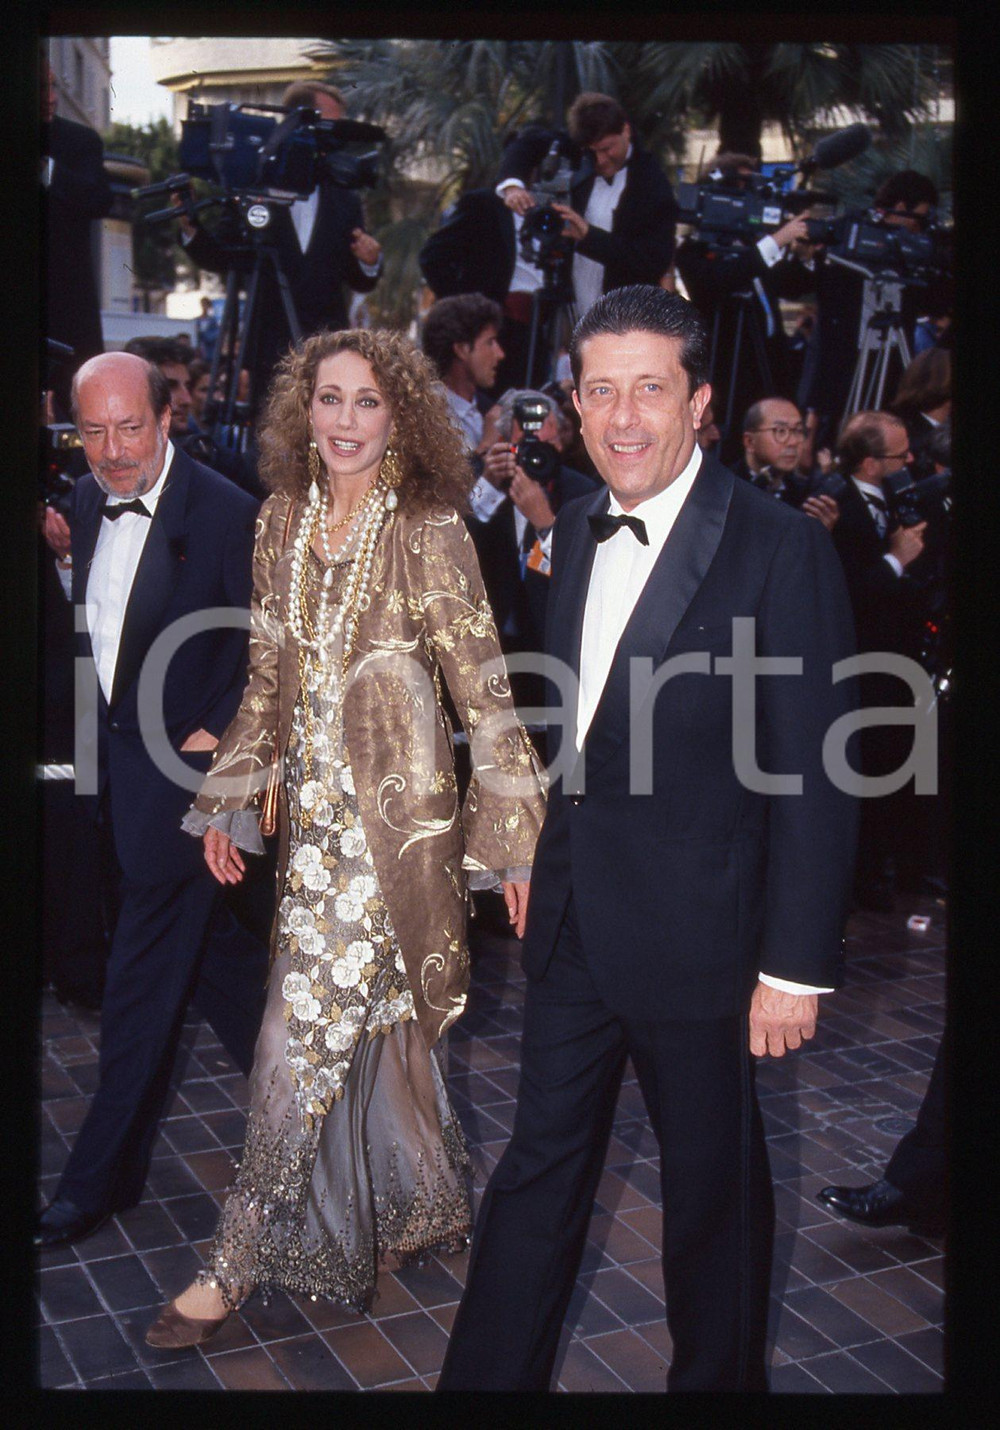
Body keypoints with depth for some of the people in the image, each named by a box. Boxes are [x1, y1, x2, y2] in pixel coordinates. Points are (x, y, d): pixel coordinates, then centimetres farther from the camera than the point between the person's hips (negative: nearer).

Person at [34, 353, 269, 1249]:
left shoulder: (227, 515, -17)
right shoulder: (86, 504, 6)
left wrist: (216, 733, -13)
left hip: (180, 768, -7)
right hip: (114, 762, 7)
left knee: (143, 979, 2)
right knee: (210, 948, 19)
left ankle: (103, 1178, 16)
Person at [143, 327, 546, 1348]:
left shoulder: (428, 532, -11)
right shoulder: (282, 522, 6)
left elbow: (483, 691, -10)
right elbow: (269, 674, 13)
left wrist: (518, 838, -11)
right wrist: (228, 798, 14)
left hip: (396, 809, -6)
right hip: (315, 806, 6)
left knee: (307, 1030, -1)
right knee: (372, 1017, 17)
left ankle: (242, 1258, 15)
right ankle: (421, 1207, 38)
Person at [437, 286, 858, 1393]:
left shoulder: (780, 550, -15)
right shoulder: (577, 531, 6)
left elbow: (814, 778, -15)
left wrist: (796, 966, -15)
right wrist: (537, 855, 16)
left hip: (695, 935, -5)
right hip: (573, 920, 6)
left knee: (714, 1187, 15)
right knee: (540, 1165, 16)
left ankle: (716, 1380, 38)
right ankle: (487, 1377, 33)